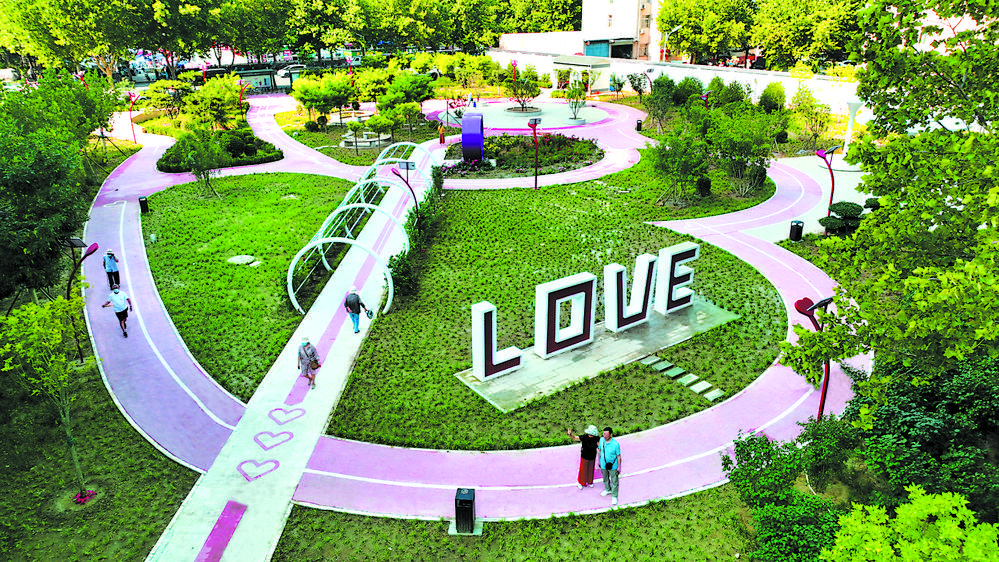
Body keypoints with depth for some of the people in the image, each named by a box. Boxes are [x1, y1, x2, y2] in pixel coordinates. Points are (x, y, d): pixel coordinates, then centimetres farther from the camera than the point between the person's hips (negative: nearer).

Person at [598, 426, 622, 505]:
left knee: (614, 481, 11)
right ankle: (608, 490, 52)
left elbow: (618, 456, -15)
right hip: (603, 465, 5)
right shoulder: (601, 440, -14)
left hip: (613, 466, -4)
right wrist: (599, 460, 12)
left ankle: (614, 496, 30)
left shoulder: (615, 444, -27)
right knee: (605, 479, 26)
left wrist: (619, 467, -8)